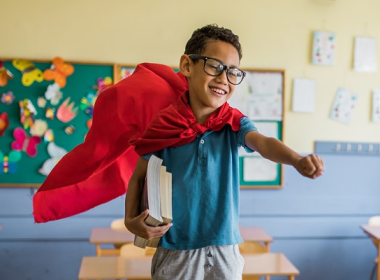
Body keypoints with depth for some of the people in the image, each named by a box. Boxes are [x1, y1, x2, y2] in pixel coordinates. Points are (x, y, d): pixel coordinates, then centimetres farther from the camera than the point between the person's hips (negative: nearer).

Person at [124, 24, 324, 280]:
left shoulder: (235, 124, -3)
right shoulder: (165, 126, -6)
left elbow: (263, 143, -23)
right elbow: (139, 177, 4)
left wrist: (298, 161, -43)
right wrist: (130, 220, -10)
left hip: (225, 251, 1)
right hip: (175, 252, -1)